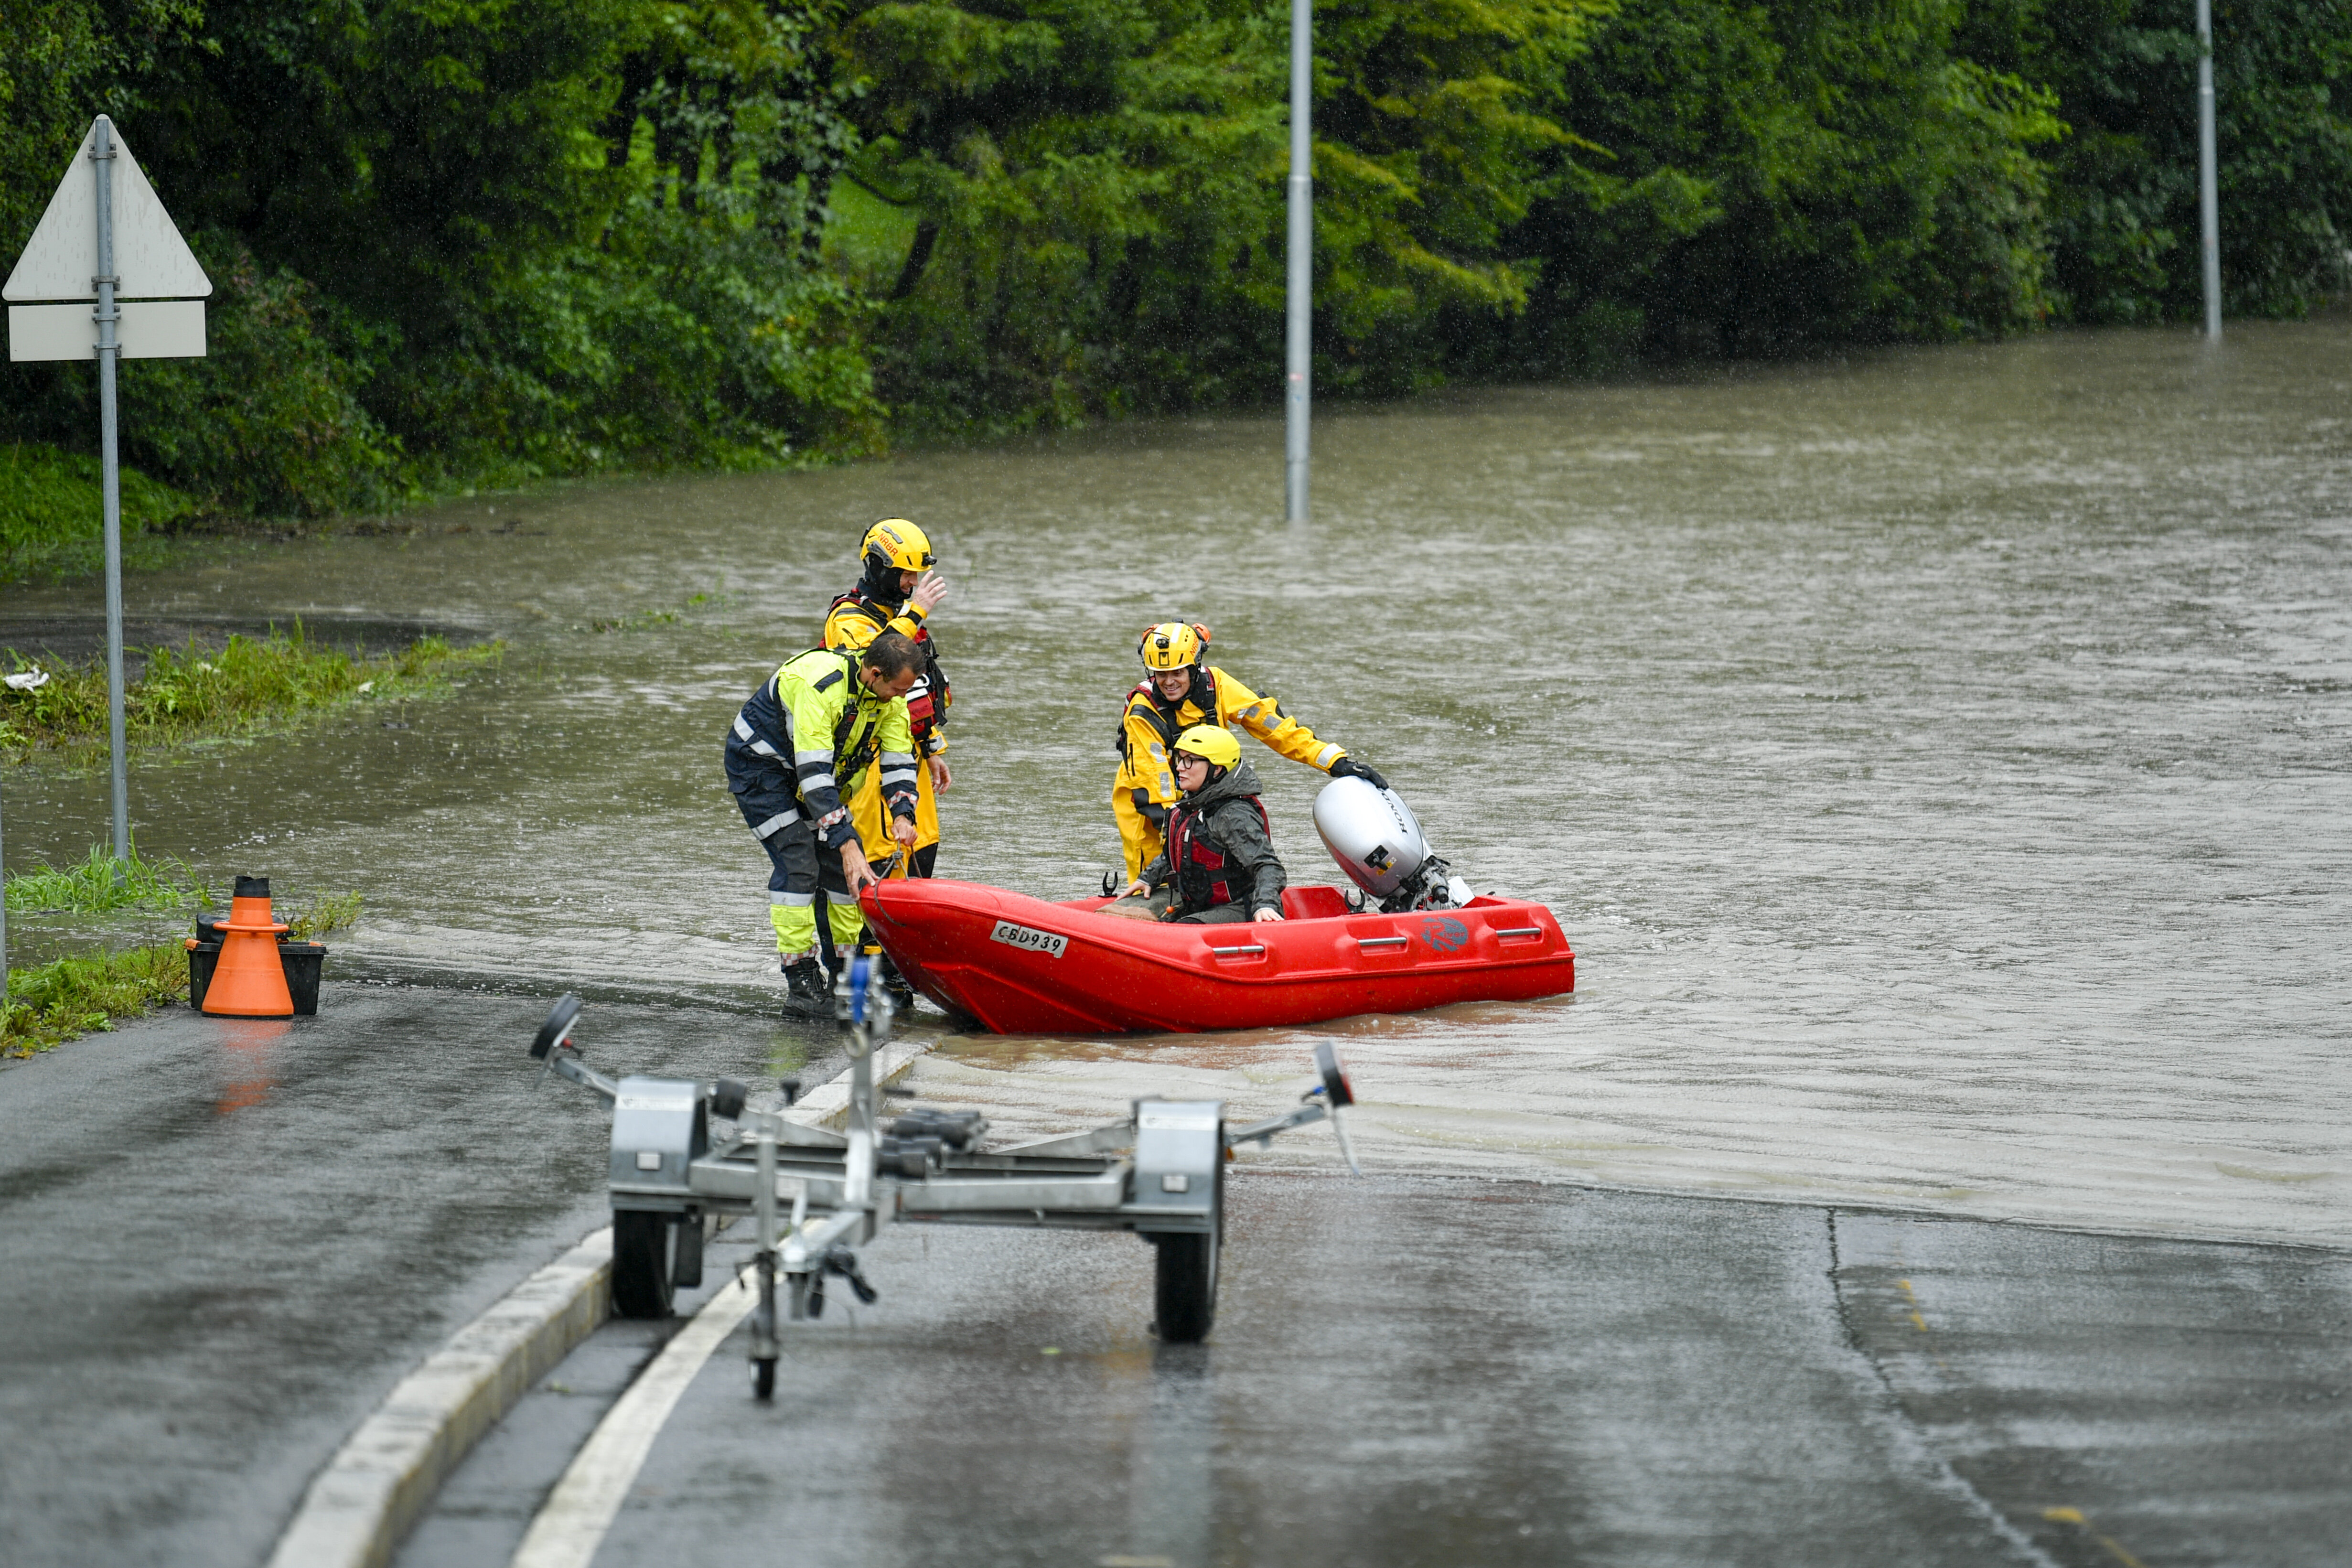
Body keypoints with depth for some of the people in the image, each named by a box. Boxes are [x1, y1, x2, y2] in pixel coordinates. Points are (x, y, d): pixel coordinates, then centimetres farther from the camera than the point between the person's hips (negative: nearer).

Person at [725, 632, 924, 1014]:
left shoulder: (890, 696, -13)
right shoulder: (818, 685, -37)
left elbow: (898, 758, -5)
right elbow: (814, 774, -40)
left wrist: (902, 814, -25)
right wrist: (846, 843, -44)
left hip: (819, 769, 8)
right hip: (759, 766, -8)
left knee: (846, 865, -1)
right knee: (798, 864, -18)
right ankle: (800, 982, -14)